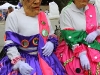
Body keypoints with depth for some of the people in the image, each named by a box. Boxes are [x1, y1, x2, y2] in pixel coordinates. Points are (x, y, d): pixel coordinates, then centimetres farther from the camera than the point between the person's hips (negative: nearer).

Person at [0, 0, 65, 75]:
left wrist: (51, 43, -6)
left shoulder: (44, 16, 8)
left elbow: (52, 36, 17)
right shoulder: (13, 16, -9)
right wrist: (19, 63, -22)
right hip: (23, 60, -4)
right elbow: (10, 44, -11)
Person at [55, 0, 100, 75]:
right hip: (73, 49, -4)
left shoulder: (93, 8, 8)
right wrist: (81, 54, -22)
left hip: (93, 46, 4)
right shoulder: (66, 11, -7)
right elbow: (68, 36, -13)